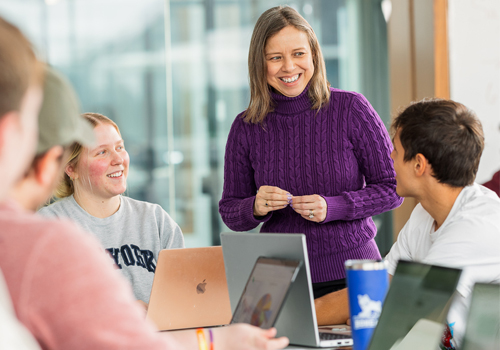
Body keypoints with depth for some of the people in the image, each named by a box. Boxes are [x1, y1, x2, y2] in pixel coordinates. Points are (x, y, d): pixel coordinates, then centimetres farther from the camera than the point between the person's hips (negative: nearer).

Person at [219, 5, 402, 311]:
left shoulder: (351, 109, -3)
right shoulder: (246, 127, 3)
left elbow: (393, 188, 0)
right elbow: (229, 212, 10)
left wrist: (332, 207, -15)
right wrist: (255, 208, -13)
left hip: (351, 274, -1)